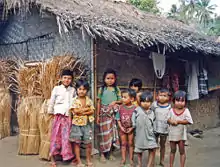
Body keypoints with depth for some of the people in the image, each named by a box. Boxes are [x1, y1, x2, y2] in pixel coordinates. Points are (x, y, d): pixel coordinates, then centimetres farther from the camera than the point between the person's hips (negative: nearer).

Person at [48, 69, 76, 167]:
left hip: (69, 117, 2)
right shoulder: (56, 88, -1)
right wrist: (50, 112, 5)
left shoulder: (73, 90, 8)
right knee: (56, 136, 2)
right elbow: (51, 101, 3)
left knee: (67, 137, 6)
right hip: (58, 116, -2)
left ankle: (68, 156, 16)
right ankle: (53, 159, 11)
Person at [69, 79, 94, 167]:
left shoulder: (89, 100, 5)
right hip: (77, 124, -2)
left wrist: (82, 112, -15)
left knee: (89, 143, 3)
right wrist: (87, 108, -11)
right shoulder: (74, 100, -3)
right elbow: (75, 111, -15)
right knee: (77, 143, 4)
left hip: (87, 123, 2)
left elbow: (92, 111, -2)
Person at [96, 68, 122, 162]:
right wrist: (97, 116, 0)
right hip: (104, 113, -1)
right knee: (104, 133, 1)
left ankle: (110, 153, 22)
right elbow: (99, 103, 2)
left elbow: (120, 101, 7)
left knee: (112, 132, 7)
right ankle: (102, 154, 12)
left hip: (113, 114, 2)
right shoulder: (102, 89, 1)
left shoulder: (116, 89, 4)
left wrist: (115, 102, -14)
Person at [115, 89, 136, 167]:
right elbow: (118, 119, -2)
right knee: (123, 144, 13)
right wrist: (121, 127, -11)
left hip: (131, 129, -2)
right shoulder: (121, 107, -9)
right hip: (122, 129, 2)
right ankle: (123, 159, 26)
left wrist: (132, 128, -17)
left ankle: (131, 159, 26)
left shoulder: (135, 108, -17)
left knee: (131, 144, 12)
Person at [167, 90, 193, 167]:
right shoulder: (171, 110, -5)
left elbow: (188, 121, -18)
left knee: (182, 151, 10)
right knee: (172, 150, 17)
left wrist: (178, 121, -23)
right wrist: (171, 121, -23)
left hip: (181, 134, -2)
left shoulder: (186, 111, -12)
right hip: (172, 133, 3)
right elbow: (168, 119, -2)